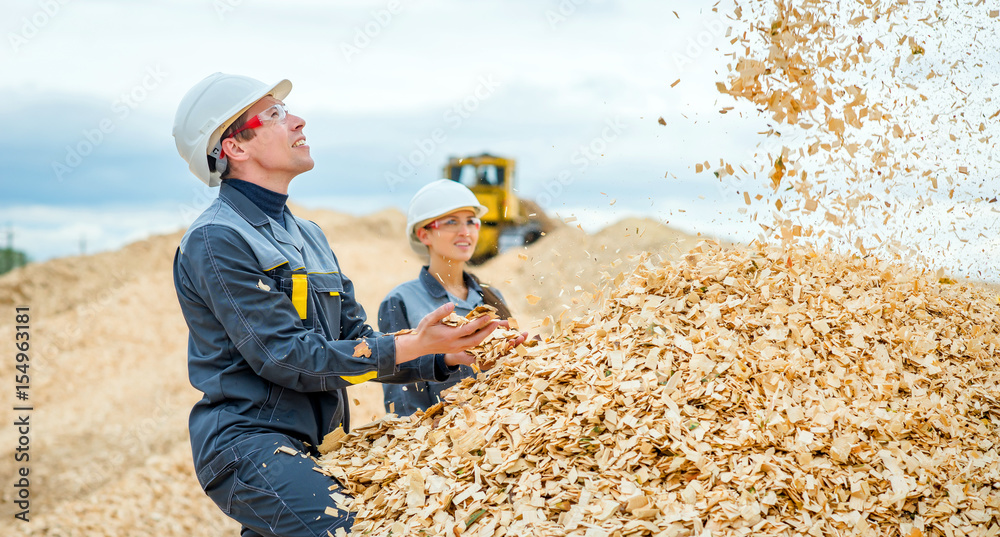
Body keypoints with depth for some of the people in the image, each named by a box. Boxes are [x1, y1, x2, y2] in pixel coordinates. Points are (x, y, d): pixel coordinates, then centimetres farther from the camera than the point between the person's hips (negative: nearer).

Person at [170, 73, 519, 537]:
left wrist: (451, 357, 1)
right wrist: (412, 346, -19)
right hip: (247, 445, -9)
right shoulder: (216, 240, -11)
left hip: (308, 445, 9)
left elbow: (356, 342, 14)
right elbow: (290, 359, -17)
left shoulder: (308, 236, 18)